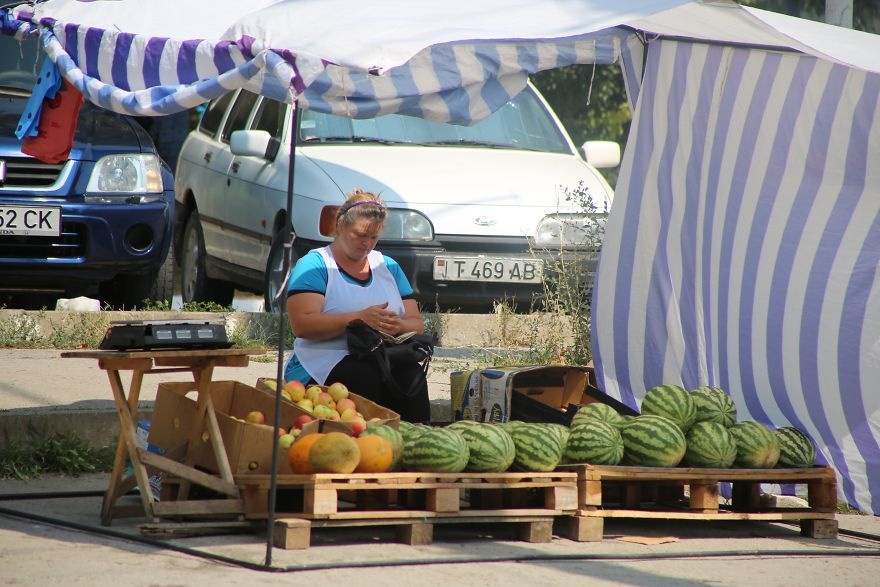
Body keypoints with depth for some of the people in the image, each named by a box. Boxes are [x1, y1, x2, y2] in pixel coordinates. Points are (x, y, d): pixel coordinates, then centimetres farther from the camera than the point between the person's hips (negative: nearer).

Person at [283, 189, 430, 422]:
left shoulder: (388, 266, 22)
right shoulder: (314, 265, 4)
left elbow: (417, 324, 17)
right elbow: (302, 325, -11)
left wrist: (399, 326, -9)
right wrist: (360, 319, -21)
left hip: (384, 358, 4)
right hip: (325, 361, -4)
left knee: (411, 376, -30)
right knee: (365, 377, -37)